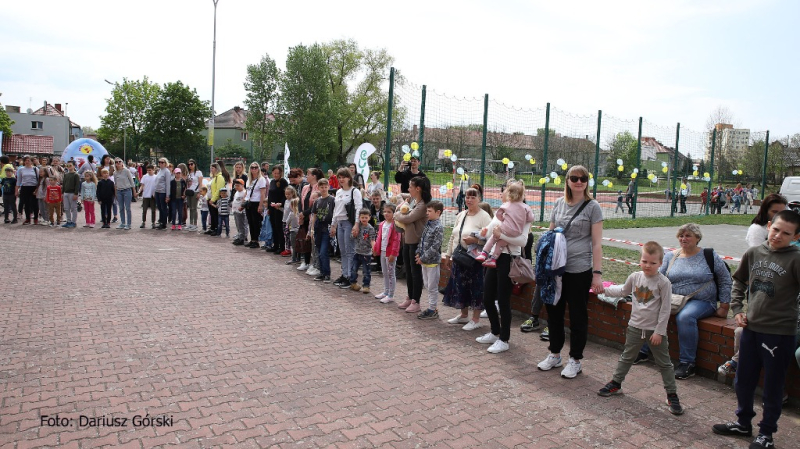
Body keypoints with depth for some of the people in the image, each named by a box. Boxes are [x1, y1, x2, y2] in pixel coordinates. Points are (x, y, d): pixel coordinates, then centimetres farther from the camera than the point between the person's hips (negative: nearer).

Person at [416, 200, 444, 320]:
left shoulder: (438, 227, -16)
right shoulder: (428, 223, 9)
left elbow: (435, 247, -20)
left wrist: (423, 258, -17)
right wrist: (418, 253, 3)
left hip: (432, 261, -8)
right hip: (424, 260, 8)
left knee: (432, 287, 2)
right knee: (426, 285, 16)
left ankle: (433, 310, 12)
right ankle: (431, 307, 27)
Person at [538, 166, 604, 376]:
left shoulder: (592, 207, -4)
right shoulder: (559, 203, 8)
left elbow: (597, 244, -7)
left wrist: (597, 273, -12)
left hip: (579, 270, -5)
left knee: (577, 315, 7)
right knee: (553, 311, 13)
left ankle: (575, 360, 22)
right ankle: (554, 354, 30)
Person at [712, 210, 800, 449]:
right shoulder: (753, 253, 2)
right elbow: (739, 282, 16)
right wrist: (737, 309, 8)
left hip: (779, 333, -5)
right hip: (751, 328, 5)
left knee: (772, 386, 10)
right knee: (743, 380, 17)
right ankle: (743, 423, 37)